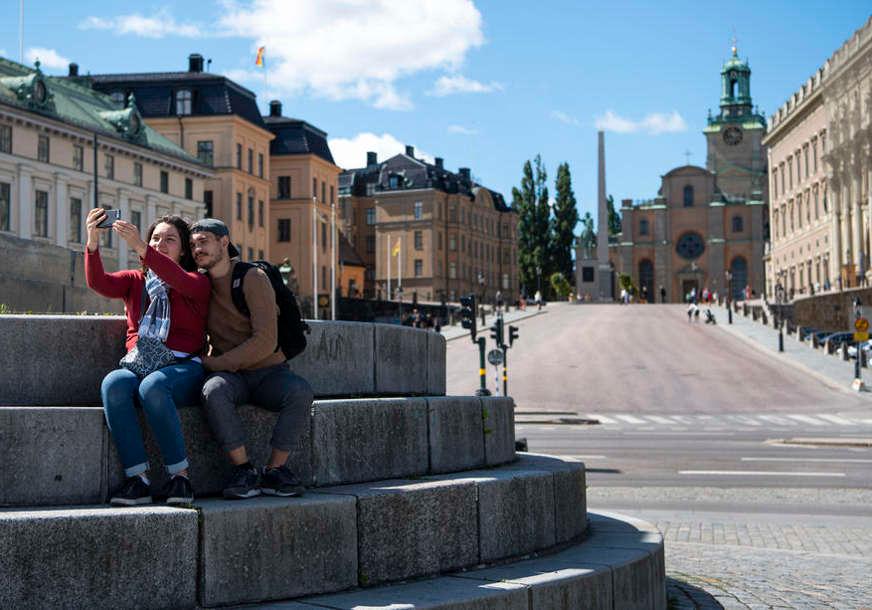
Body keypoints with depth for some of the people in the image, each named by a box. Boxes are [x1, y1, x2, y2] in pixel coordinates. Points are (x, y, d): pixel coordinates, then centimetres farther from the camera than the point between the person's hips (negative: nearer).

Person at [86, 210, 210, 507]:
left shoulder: (199, 282, 10)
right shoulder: (135, 280, 22)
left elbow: (179, 280, -15)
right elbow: (99, 282, 1)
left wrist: (139, 247, -29)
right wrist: (93, 242, -16)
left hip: (183, 367, -3)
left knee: (152, 385, -37)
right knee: (113, 383, -32)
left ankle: (180, 476, -30)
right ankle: (137, 478, -34)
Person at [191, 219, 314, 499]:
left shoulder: (253, 278, -9)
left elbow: (266, 341, -18)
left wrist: (215, 363, -18)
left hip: (269, 371, -2)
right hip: (230, 375, 2)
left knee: (300, 391, -34)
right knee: (214, 390, -35)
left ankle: (274, 471, -22)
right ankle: (244, 471, -27)